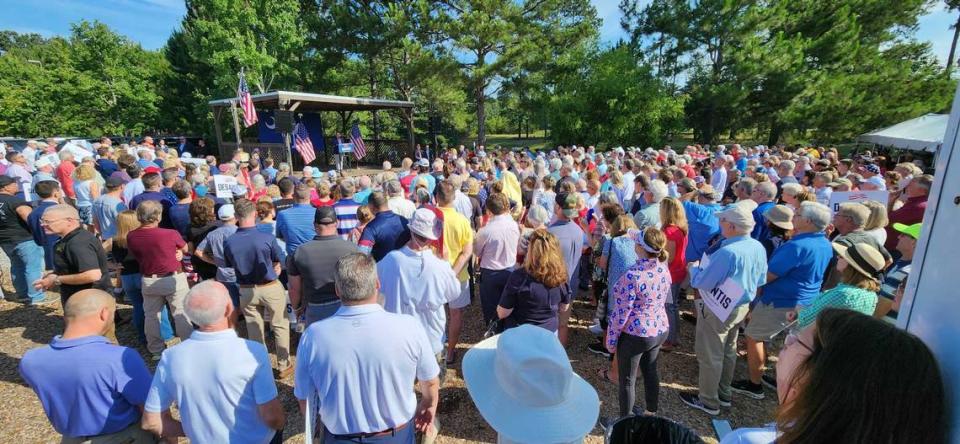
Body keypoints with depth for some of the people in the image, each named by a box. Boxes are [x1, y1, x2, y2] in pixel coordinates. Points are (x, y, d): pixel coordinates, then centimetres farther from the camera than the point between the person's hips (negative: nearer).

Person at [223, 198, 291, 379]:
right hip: (271, 288, -3)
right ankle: (283, 366, 20)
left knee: (254, 331, 17)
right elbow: (279, 262, -5)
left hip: (246, 290, 3)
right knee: (280, 327, 12)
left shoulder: (229, 242, -13)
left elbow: (229, 266, 5)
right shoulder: (268, 238, -22)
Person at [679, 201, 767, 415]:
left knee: (710, 356, 8)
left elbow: (702, 282, -25)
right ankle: (723, 394, 40)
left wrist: (694, 267, -6)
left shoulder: (727, 252, -31)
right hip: (741, 307, 9)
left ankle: (708, 402, 23)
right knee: (729, 351, 23)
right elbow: (761, 280, 9)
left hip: (718, 310, -8)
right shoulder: (758, 248, -4)